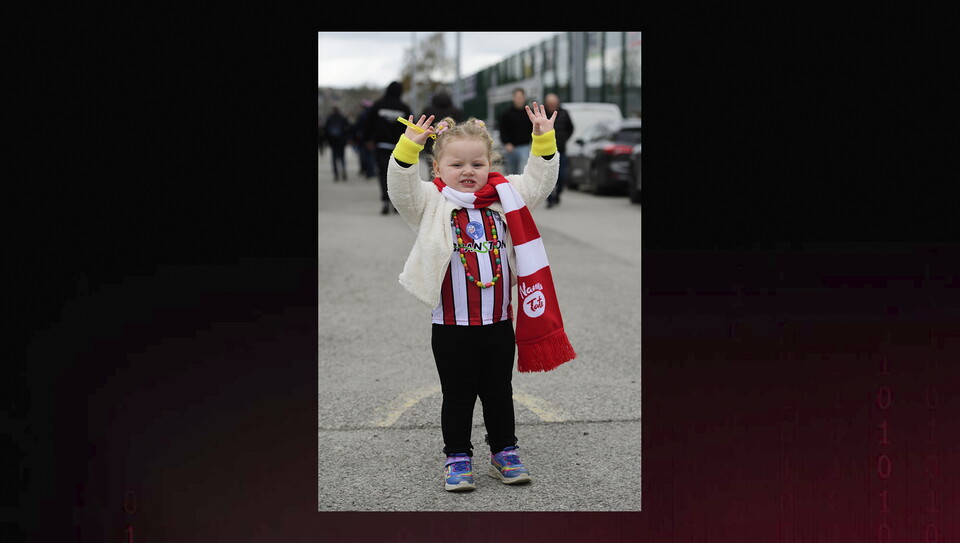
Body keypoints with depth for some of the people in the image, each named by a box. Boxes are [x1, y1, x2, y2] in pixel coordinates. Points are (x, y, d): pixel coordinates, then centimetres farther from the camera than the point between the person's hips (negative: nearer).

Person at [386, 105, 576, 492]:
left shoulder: (504, 197, 6)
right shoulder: (432, 203, -4)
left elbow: (538, 182, 12)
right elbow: (400, 187, -18)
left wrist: (544, 142, 0)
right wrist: (408, 147, -31)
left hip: (499, 323, 3)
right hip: (451, 327, -3)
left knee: (499, 393, 15)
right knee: (457, 396, 8)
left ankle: (504, 453, 29)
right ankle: (457, 458, 21)